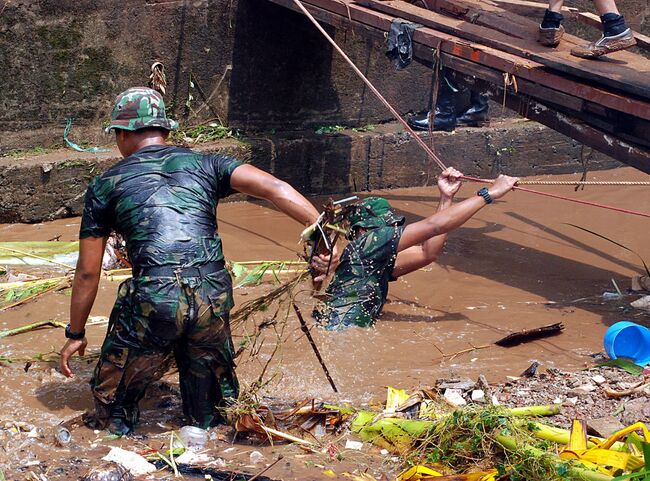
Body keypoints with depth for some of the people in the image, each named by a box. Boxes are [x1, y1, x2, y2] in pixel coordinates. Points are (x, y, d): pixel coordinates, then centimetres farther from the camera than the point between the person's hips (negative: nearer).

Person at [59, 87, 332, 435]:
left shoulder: (106, 185, 15)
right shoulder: (206, 165, 18)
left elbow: (87, 272, 16)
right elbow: (272, 188, 1)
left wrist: (75, 334, 27)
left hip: (153, 299, -2)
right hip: (214, 297, 3)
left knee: (112, 401, 19)